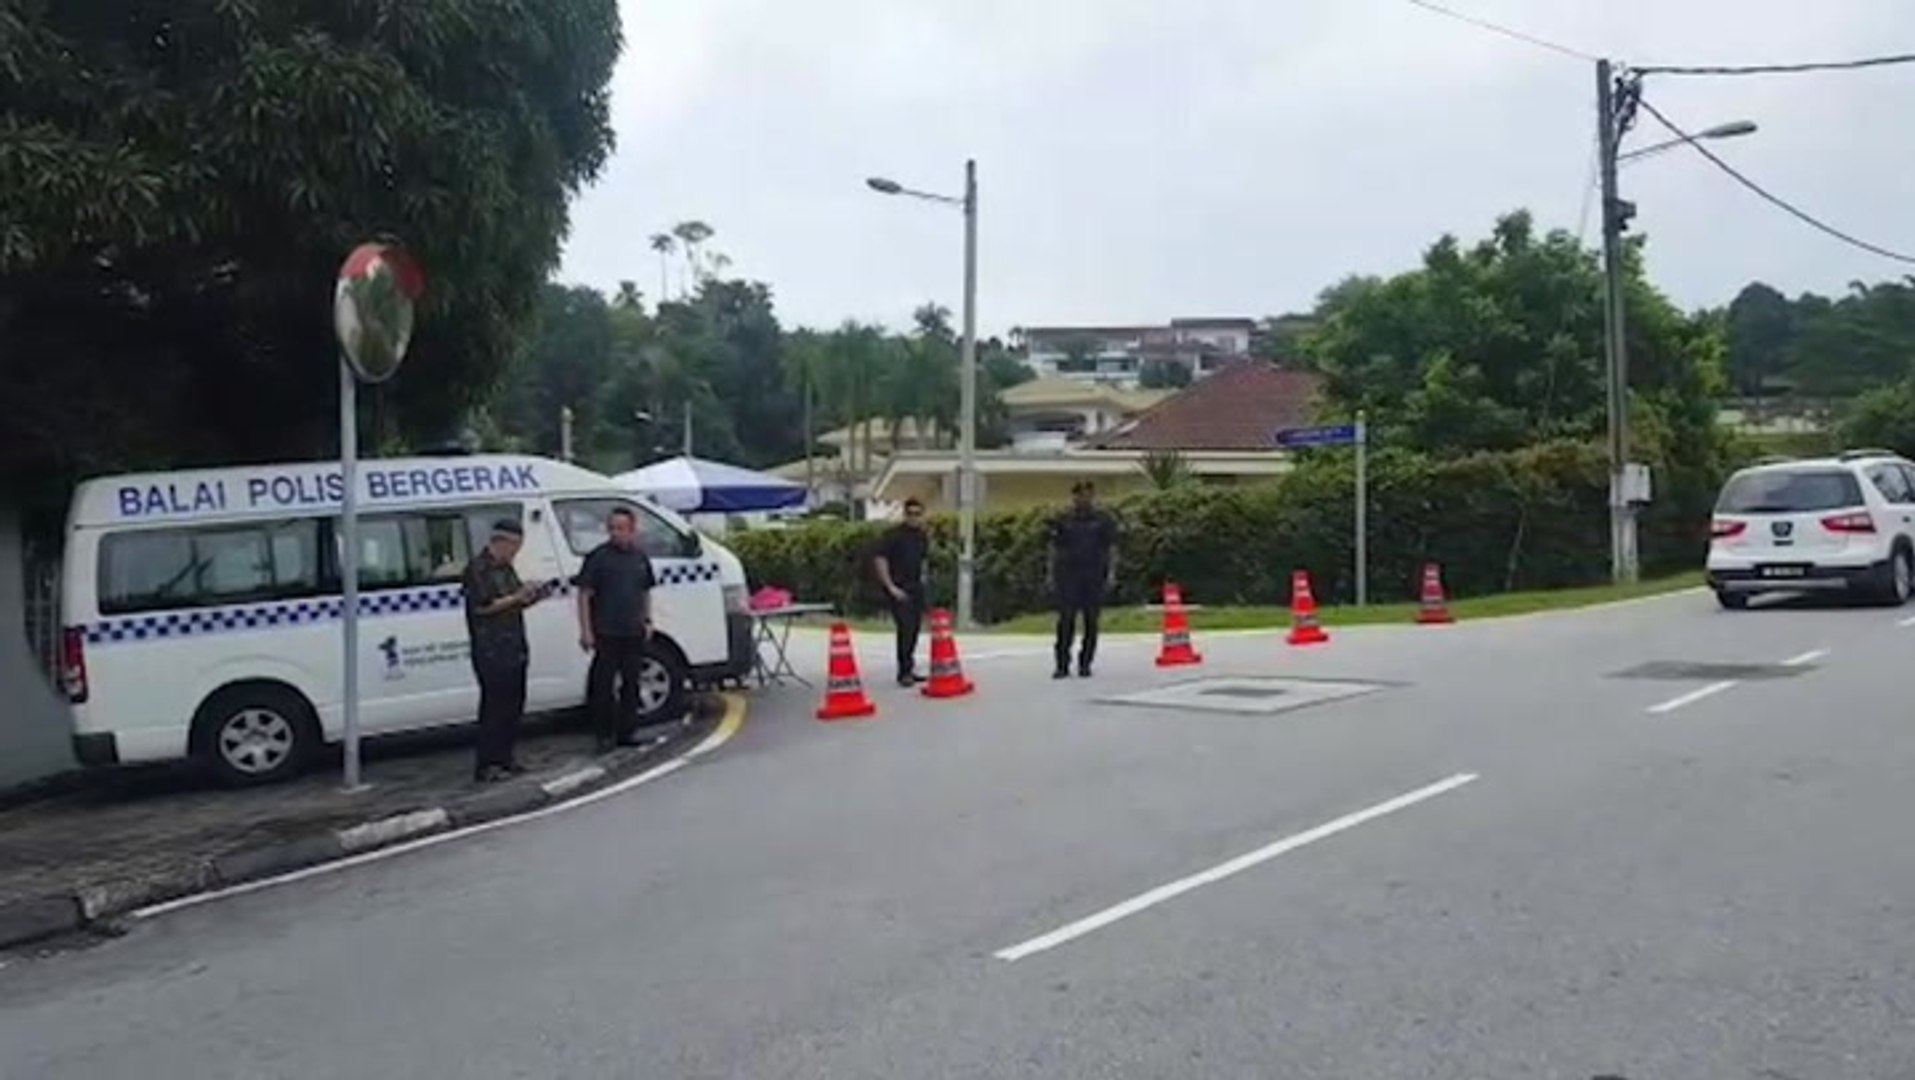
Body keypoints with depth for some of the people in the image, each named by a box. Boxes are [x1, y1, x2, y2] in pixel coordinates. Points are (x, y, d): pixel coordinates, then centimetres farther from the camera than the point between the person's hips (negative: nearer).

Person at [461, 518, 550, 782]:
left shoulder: (506, 568, 19)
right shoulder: (478, 568, -11)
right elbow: (482, 606, -19)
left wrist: (531, 597, 7)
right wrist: (516, 598, -18)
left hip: (514, 650, 9)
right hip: (492, 653, -9)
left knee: (513, 705, 11)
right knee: (494, 706, -8)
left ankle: (504, 759, 19)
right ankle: (486, 767, -4)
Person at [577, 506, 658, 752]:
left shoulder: (640, 558, 10)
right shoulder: (598, 556, -6)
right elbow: (584, 594, -7)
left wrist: (647, 621, 12)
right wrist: (586, 631, -12)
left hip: (634, 632, 5)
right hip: (606, 633, -5)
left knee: (631, 683, 10)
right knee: (603, 685, -3)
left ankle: (628, 731, 19)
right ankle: (605, 735, 4)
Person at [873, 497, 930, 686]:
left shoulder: (923, 536, 10)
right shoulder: (893, 534, -11)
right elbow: (881, 559, -14)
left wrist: (922, 577, 11)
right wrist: (891, 587, -17)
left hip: (916, 587, 7)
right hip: (898, 589, -7)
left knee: (915, 628, 8)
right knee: (905, 628, -14)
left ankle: (909, 669, 19)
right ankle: (904, 672, -9)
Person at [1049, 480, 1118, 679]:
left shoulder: (1104, 521, 8)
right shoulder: (1062, 520, 9)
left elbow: (1112, 549, 6)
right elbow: (1054, 549, 11)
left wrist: (1111, 573, -4)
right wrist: (1051, 575, 4)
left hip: (1094, 578, 0)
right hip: (1068, 576, 0)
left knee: (1091, 623, 3)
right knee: (1065, 621, -7)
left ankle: (1085, 664, 11)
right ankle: (1062, 665, -5)